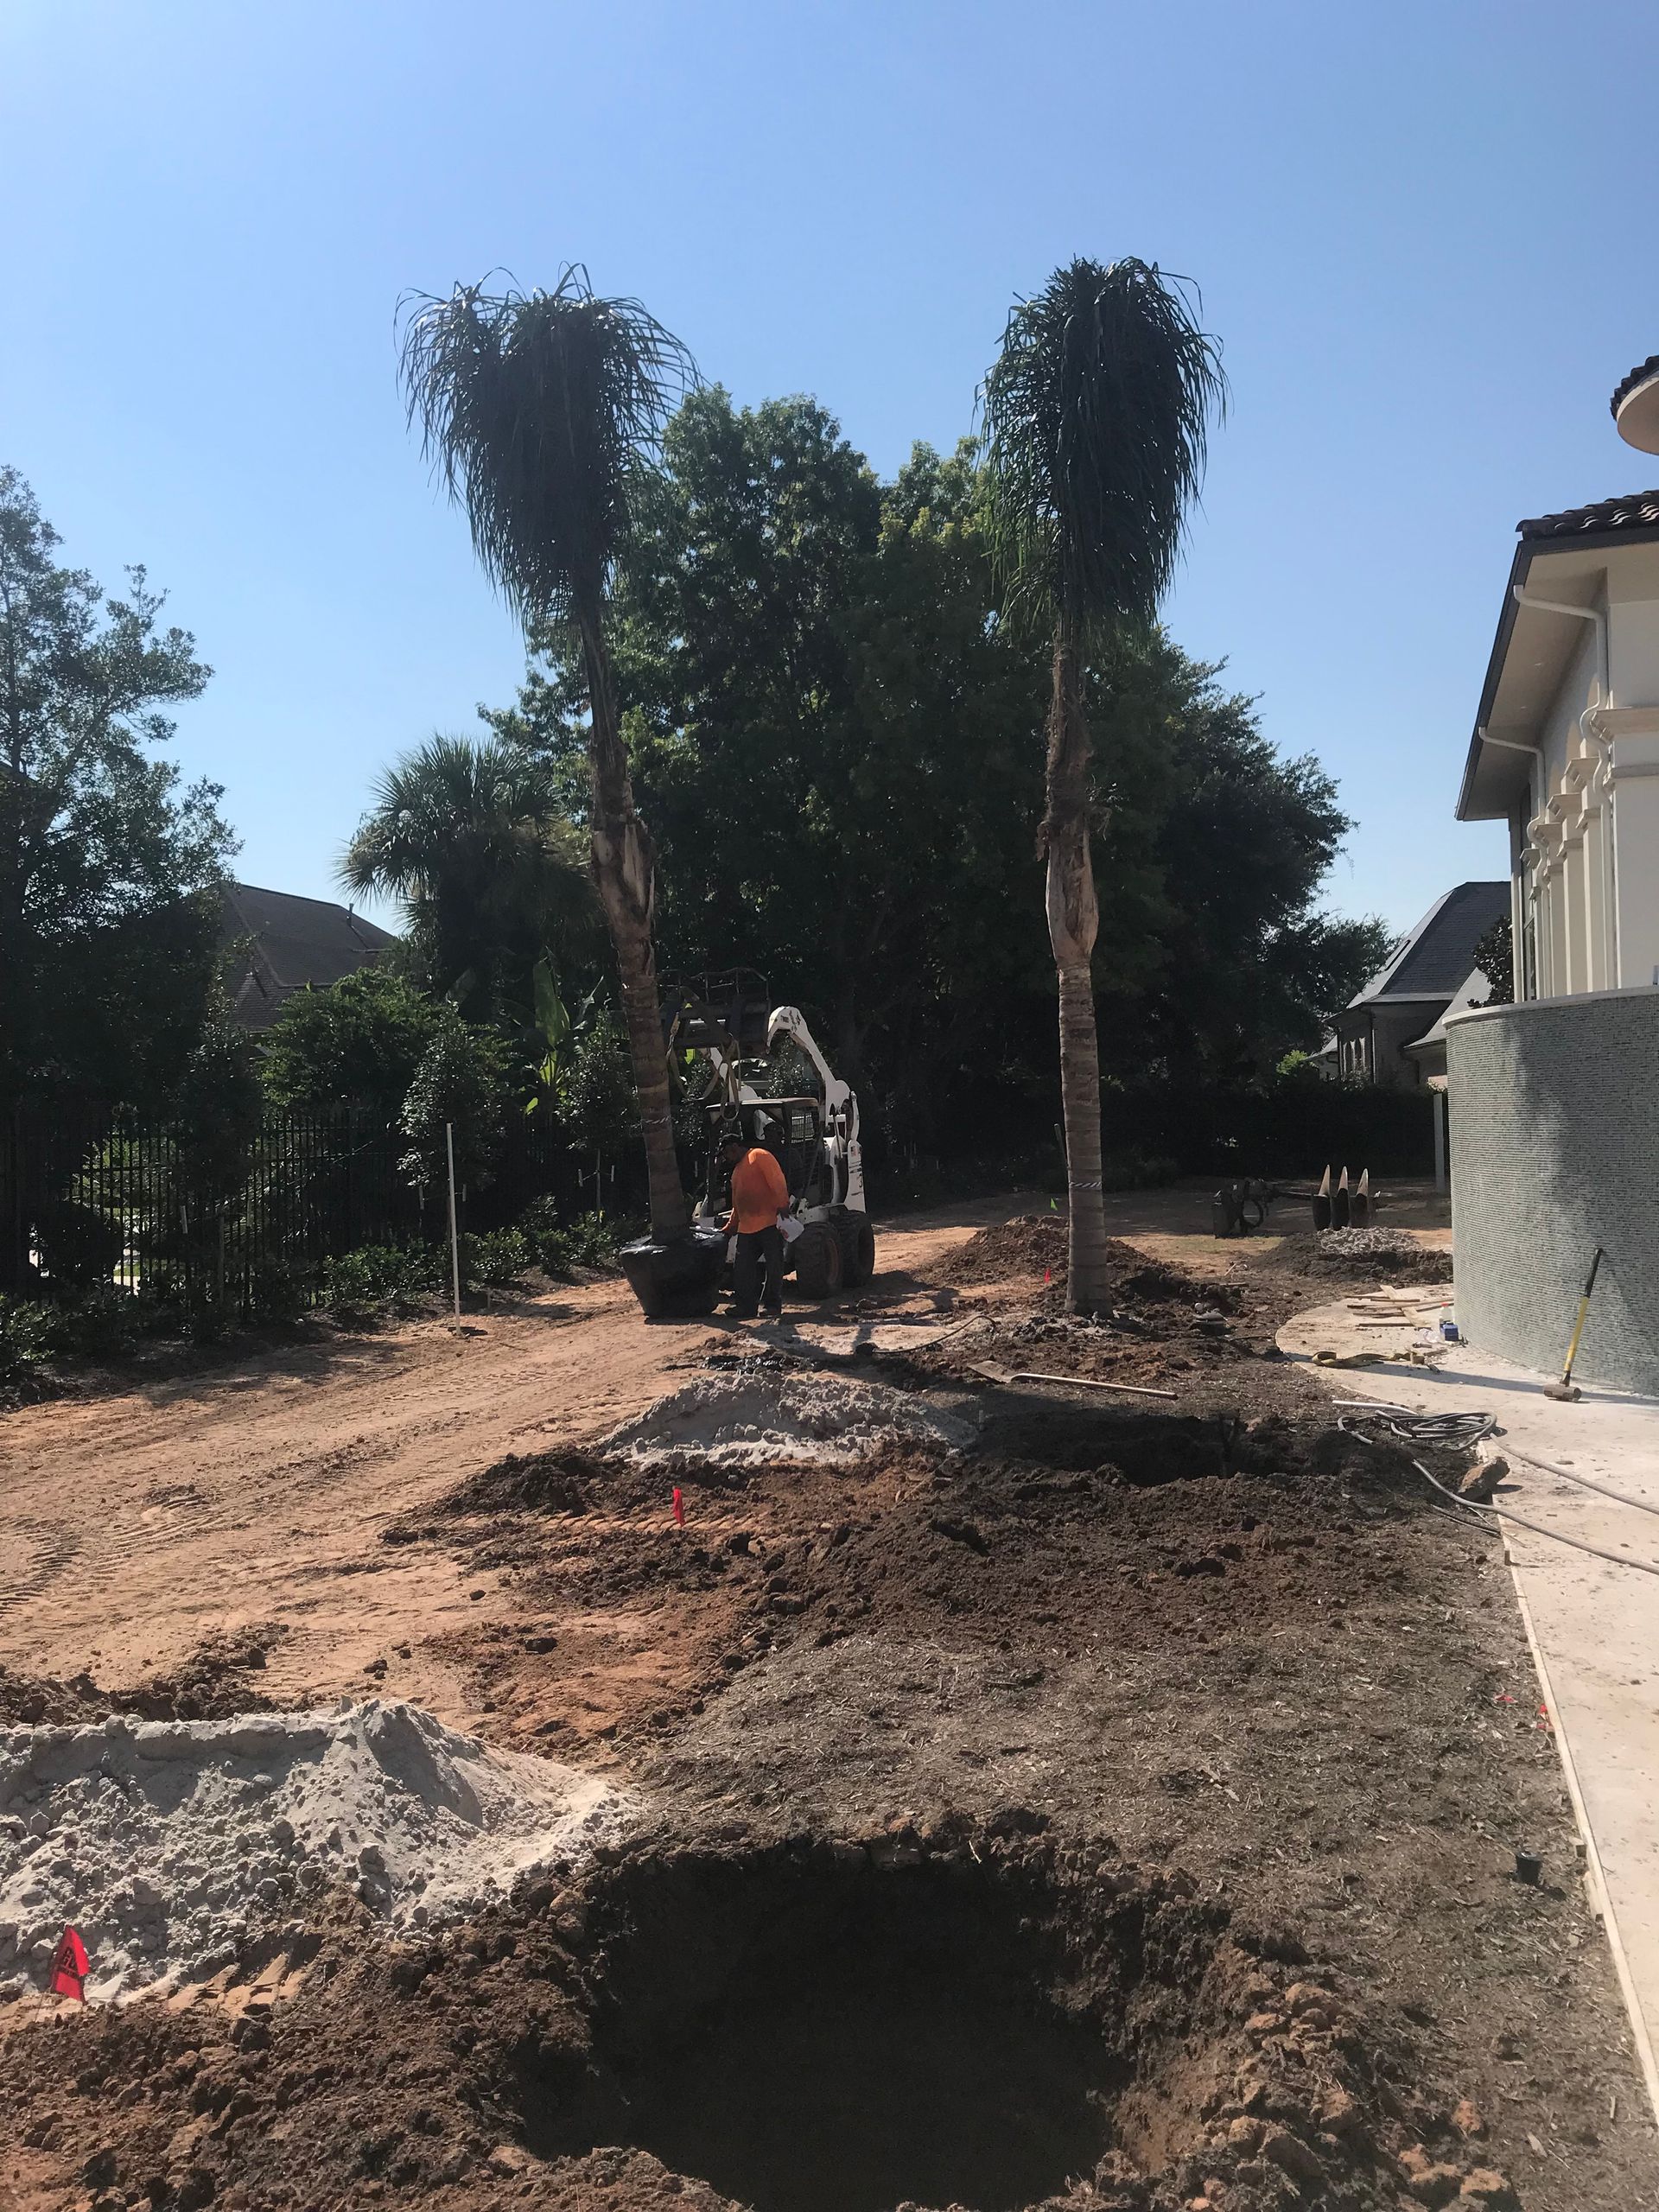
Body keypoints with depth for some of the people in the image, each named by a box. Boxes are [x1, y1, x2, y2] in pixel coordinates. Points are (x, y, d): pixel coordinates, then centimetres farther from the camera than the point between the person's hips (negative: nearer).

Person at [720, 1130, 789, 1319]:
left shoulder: (759, 1156, -1)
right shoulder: (736, 1170, 27)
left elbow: (777, 1181, -13)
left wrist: (782, 1205, -23)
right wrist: (728, 1229, 29)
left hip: (769, 1223, -9)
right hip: (746, 1229, 9)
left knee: (774, 1266, -2)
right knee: (741, 1271, 3)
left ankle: (773, 1306, 7)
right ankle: (746, 1310, 7)